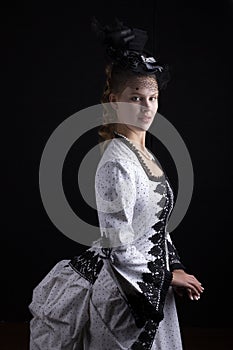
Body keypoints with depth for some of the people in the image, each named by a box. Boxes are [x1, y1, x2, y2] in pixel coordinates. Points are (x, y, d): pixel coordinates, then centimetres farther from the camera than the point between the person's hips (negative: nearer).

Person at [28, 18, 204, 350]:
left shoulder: (143, 153, 6)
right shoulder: (117, 163, -22)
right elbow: (119, 244, -23)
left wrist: (176, 267, 5)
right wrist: (169, 276, -13)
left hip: (150, 284, 9)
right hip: (125, 293, -9)